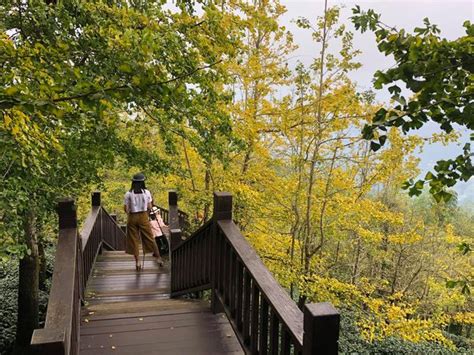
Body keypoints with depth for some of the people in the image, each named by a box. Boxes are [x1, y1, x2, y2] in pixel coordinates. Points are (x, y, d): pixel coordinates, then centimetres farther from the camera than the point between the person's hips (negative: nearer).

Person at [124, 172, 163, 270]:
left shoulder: (128, 194, -7)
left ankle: (137, 261, 10)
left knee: (134, 239, 8)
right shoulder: (146, 192, -5)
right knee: (149, 237, 10)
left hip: (132, 217, 0)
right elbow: (149, 207, -3)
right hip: (143, 216, 0)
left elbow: (126, 208, -6)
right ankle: (158, 257, 14)